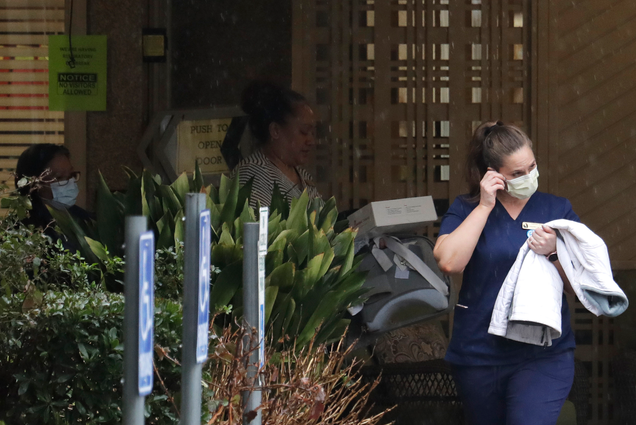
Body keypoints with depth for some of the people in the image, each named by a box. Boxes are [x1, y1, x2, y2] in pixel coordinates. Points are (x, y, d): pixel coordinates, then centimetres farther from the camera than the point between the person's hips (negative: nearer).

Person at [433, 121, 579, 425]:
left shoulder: (557, 210, 6)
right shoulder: (467, 210, 4)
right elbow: (448, 262, -16)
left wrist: (553, 253, -16)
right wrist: (485, 206, -12)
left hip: (543, 356, -1)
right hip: (479, 353, 1)